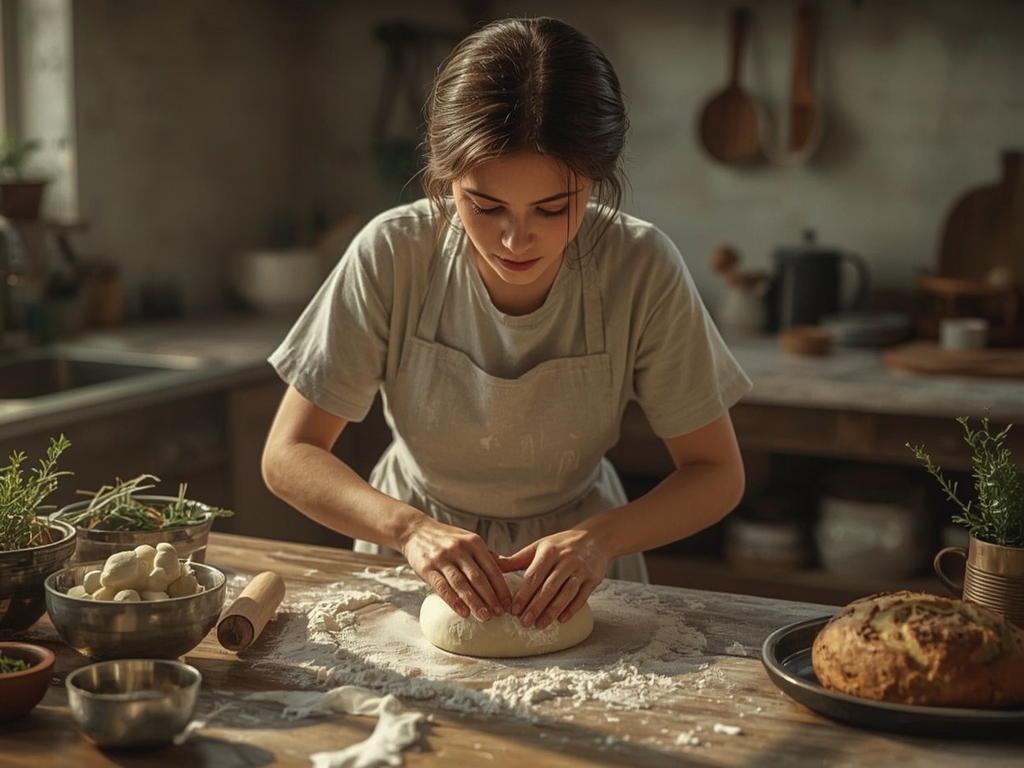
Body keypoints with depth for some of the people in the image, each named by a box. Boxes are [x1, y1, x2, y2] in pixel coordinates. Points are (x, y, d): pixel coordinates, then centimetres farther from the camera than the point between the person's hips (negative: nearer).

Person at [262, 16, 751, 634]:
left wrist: (600, 538, -30)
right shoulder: (391, 254, -20)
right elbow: (289, 455, -15)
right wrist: (410, 529, -32)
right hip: (413, 554, 1)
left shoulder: (642, 269, -20)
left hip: (571, 566, 0)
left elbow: (717, 473, -12)